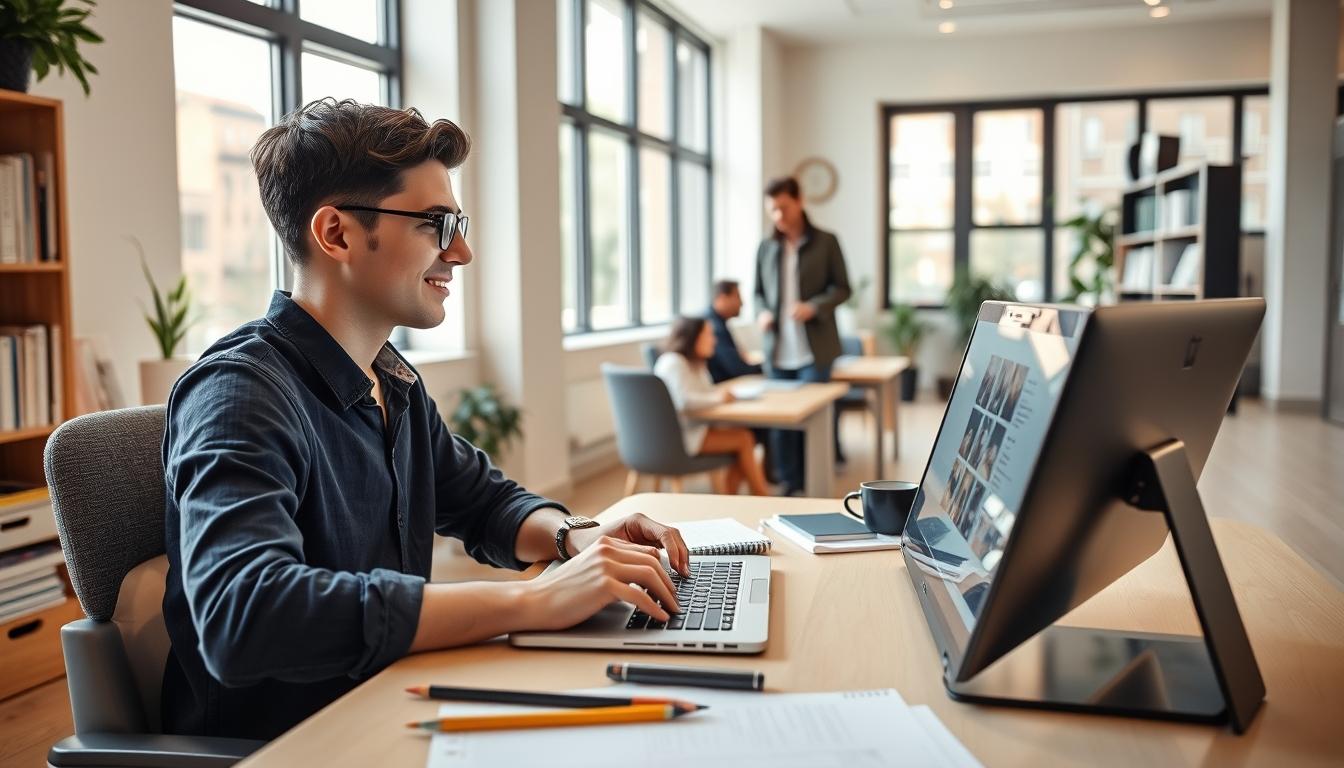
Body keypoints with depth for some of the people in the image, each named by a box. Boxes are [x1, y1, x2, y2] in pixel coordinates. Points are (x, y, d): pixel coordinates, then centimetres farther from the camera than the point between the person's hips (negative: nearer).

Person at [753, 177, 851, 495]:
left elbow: (842, 288, 0)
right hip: (777, 350, 3)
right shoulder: (766, 247, 8)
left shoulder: (825, 242, 0)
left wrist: (814, 307, -17)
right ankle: (790, 486, 15)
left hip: (813, 350, -3)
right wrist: (762, 313, -7)